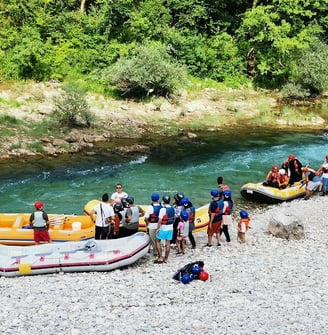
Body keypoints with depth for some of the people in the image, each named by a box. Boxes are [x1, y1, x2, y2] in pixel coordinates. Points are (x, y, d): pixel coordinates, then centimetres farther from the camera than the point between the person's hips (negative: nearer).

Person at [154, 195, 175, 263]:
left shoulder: (163, 209, -19)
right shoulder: (172, 208, 2)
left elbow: (160, 220, -20)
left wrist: (157, 229, -12)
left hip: (163, 229, -6)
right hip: (170, 228, 6)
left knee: (158, 241, 8)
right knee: (168, 243, 9)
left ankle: (160, 258, 3)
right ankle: (166, 259, 15)